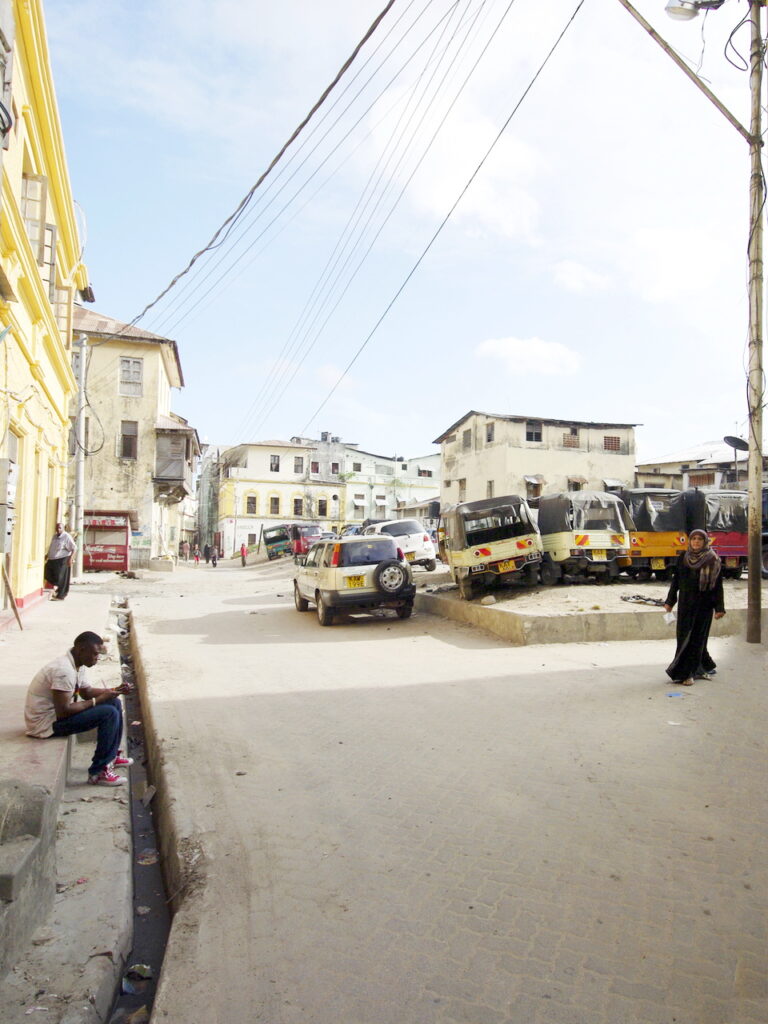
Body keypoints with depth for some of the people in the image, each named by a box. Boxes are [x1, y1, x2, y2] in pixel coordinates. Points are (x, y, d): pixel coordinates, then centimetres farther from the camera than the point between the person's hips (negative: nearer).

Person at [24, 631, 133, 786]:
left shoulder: (77, 664, 2)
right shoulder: (64, 670, -29)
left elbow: (87, 691, 15)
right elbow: (63, 712, -29)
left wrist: (115, 690, -1)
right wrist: (98, 700, -20)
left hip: (57, 712, 10)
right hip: (46, 723, -10)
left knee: (114, 703, 9)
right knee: (109, 714, -21)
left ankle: (111, 756, 21)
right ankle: (98, 772, -10)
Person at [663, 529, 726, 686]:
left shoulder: (713, 560, -2)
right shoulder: (682, 558, 5)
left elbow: (718, 585, -3)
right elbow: (676, 580, 9)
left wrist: (719, 608, -7)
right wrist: (669, 601, 6)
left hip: (704, 604, -3)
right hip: (685, 603, 3)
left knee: (697, 637, 0)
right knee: (684, 636, 1)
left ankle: (688, 672, 6)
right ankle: (704, 666, 20)